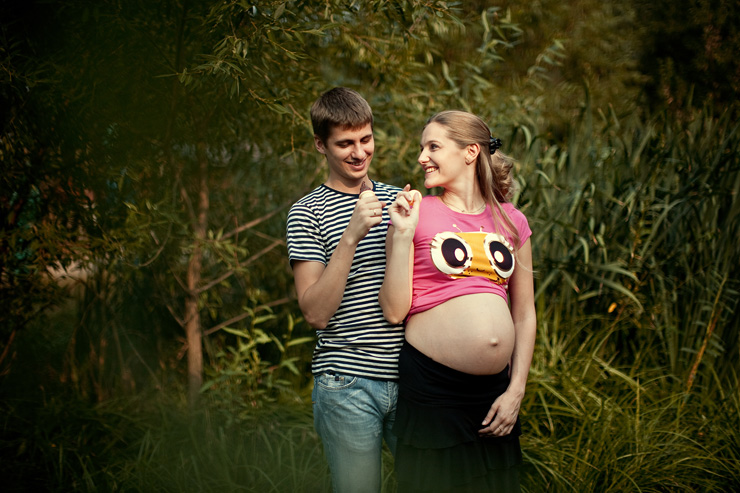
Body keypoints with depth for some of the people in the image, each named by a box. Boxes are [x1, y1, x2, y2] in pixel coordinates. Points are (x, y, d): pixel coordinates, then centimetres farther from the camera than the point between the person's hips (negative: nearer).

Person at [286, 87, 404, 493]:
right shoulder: (308, 212, -1)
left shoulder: (396, 200, 13)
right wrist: (351, 236, -19)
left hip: (408, 376, 4)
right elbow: (316, 313, -10)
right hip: (346, 385, -4)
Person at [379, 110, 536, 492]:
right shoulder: (415, 211, 0)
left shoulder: (511, 221, 8)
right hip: (431, 384, -3)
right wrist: (402, 235, -12)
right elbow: (394, 310, -6)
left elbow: (524, 315, 12)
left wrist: (516, 391, 5)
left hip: (495, 386, 4)